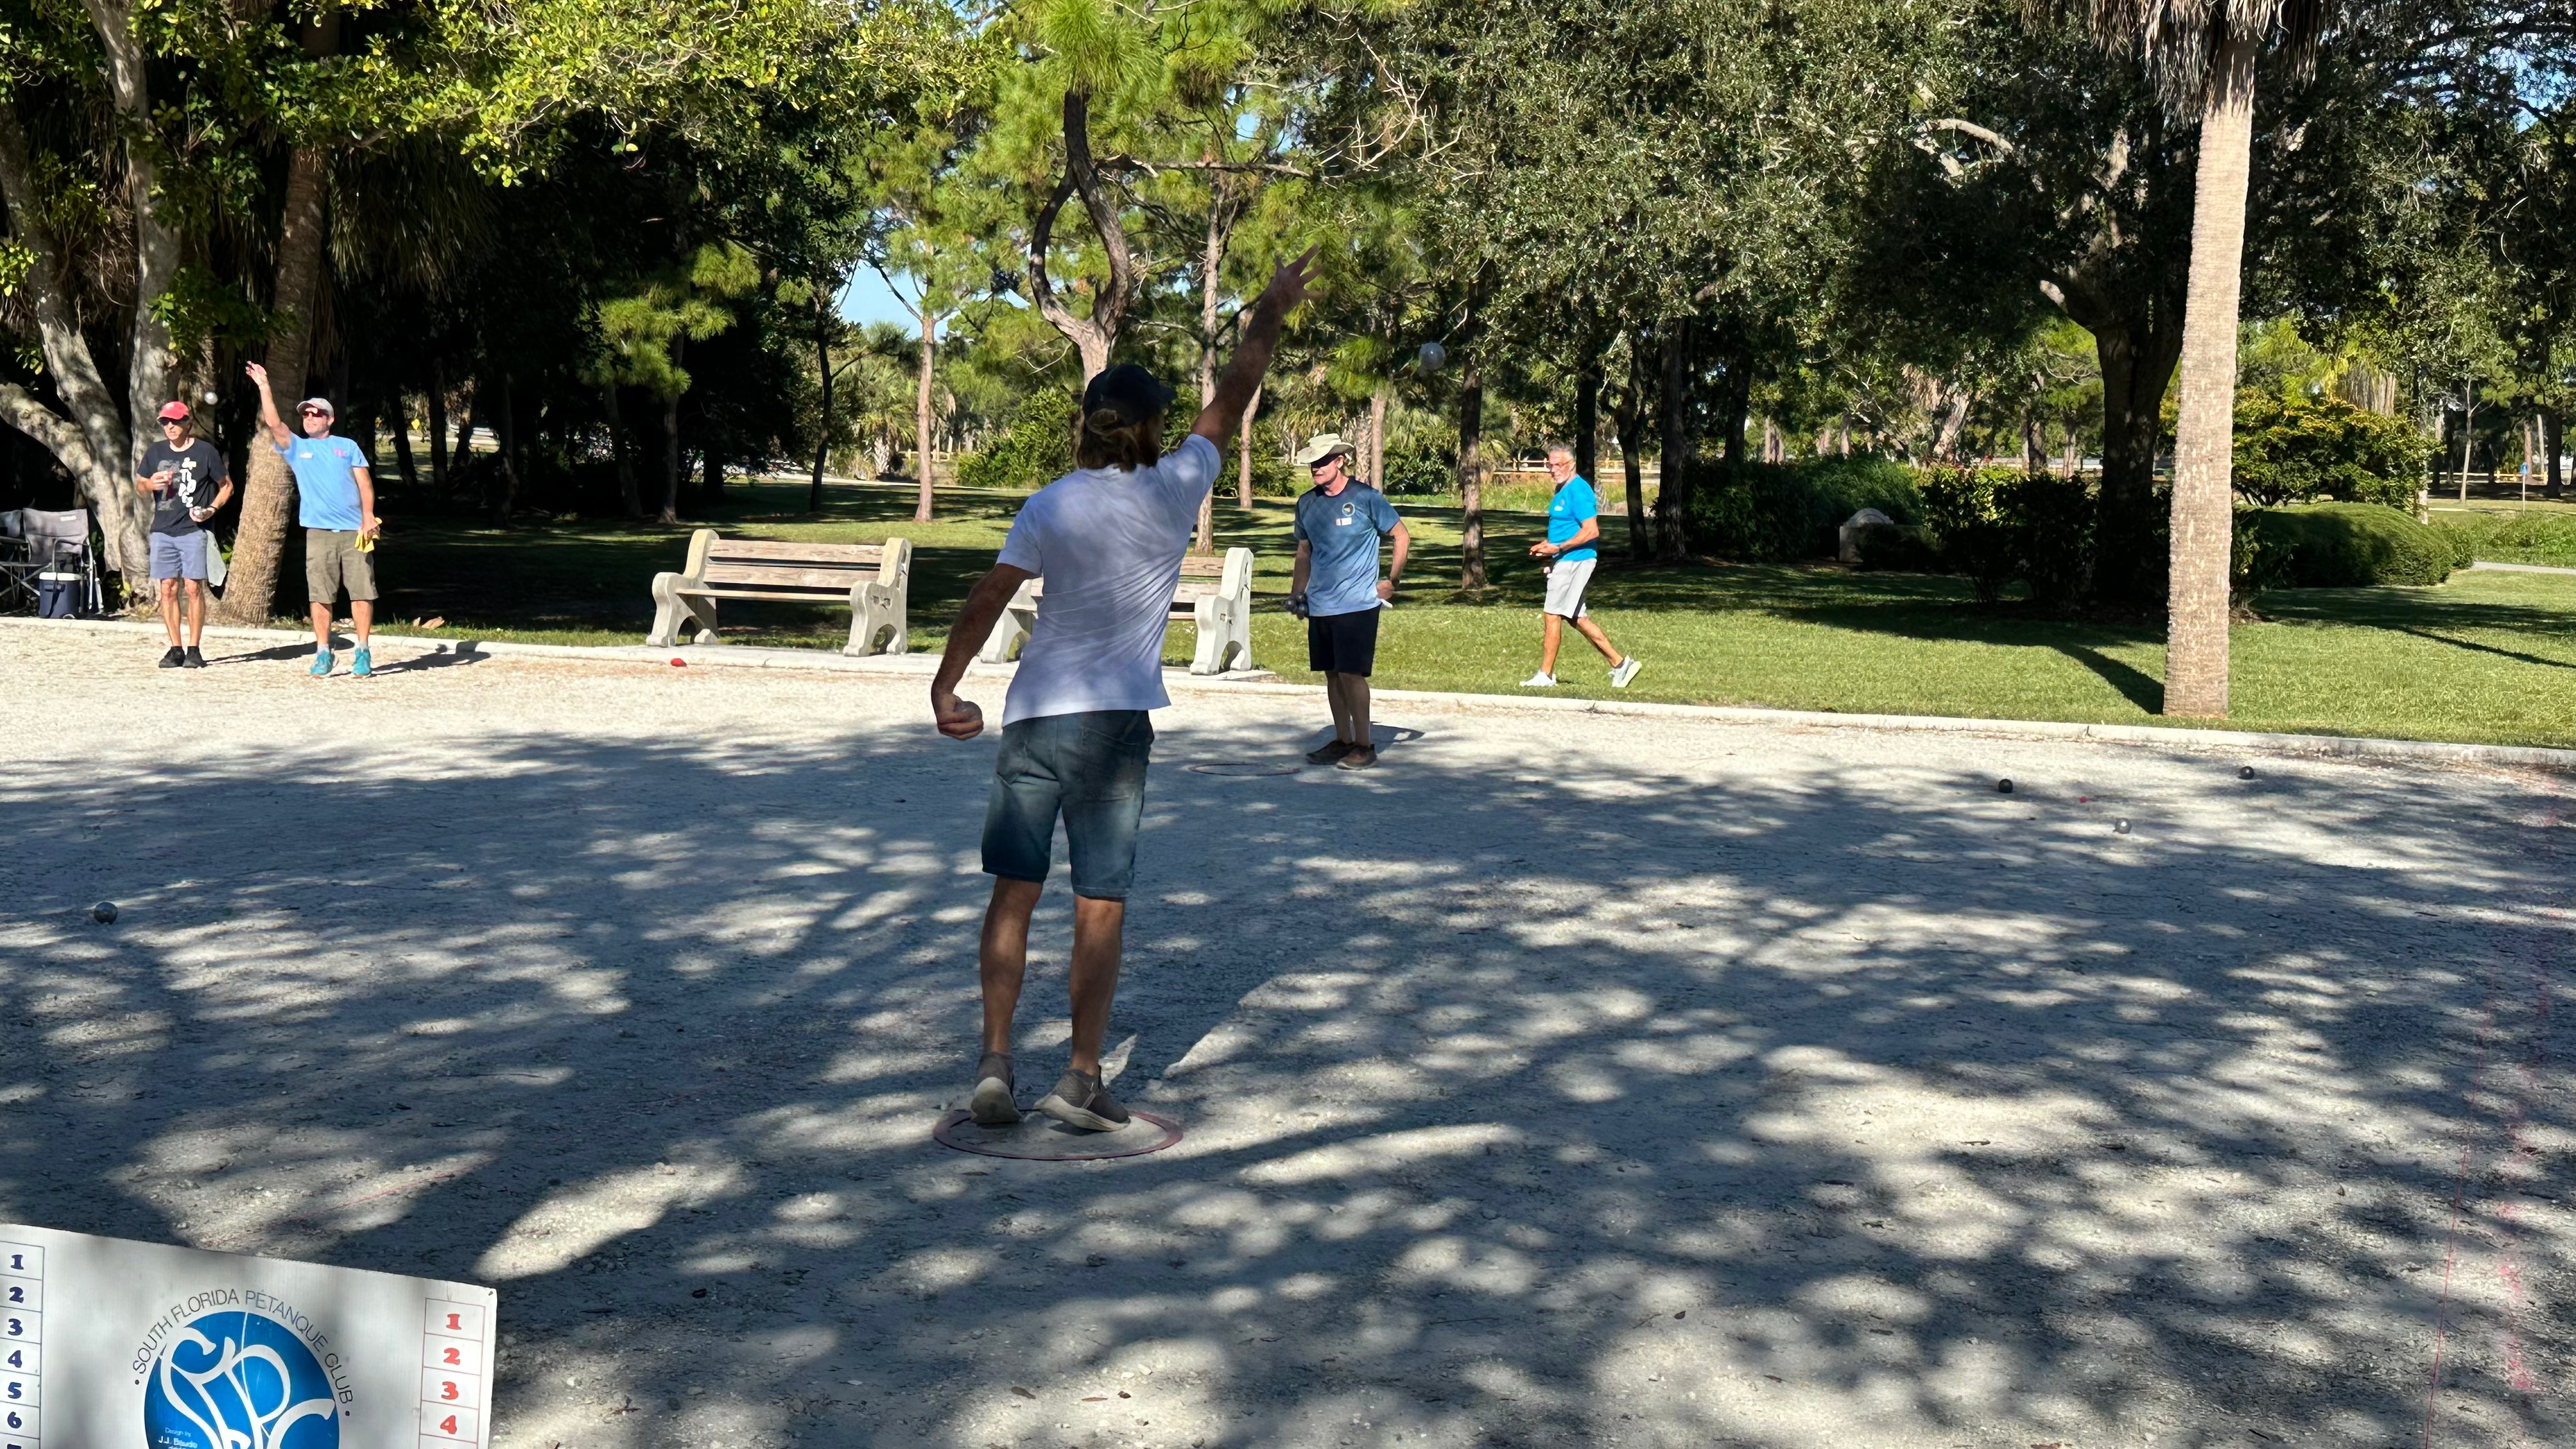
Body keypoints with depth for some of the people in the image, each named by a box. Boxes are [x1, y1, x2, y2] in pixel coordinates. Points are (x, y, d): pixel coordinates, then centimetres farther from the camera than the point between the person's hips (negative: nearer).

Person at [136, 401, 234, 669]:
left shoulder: (205, 451, 0)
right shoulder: (155, 452, 11)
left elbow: (227, 485, 7)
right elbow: (138, 485, 21)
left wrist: (212, 509, -9)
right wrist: (150, 484, -3)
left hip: (193, 530, -4)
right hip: (162, 532, 4)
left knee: (194, 588, -6)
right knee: (168, 589, 3)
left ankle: (194, 649, 0)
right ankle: (176, 649, 9)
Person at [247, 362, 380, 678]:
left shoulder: (348, 446, 12)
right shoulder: (297, 448, 13)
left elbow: (364, 482, 6)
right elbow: (274, 423, -1)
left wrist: (368, 516, -7)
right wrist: (264, 386, -5)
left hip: (354, 530, -1)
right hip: (318, 532, 1)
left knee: (362, 592, -3)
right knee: (320, 596, 0)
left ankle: (363, 653, 4)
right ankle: (323, 653, 7)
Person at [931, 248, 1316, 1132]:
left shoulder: (1049, 509, -4)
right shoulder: (1174, 492, -1)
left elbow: (985, 605, -7)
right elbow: (1232, 400, 11)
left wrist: (945, 690, 3)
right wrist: (1270, 314, 24)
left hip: (1036, 718, 0)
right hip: (1120, 722, 0)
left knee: (1014, 892, 8)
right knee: (1101, 905, 5)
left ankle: (995, 1061, 4)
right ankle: (1082, 1077, 5)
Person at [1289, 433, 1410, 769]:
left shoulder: (1366, 498, -6)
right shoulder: (1307, 502, 9)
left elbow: (1402, 536, 2)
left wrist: (1392, 581, -1)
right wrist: (1297, 591, 16)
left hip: (1358, 603, -6)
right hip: (1320, 606, 6)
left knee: (1351, 673, -8)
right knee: (1332, 675, 10)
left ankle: (1364, 745, 1)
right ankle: (1342, 741, 19)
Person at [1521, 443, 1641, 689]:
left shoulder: (1578, 491, -16)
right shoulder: (1563, 489, 15)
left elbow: (1591, 531, -23)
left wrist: (1559, 548, -22)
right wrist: (1547, 544, 11)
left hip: (1573, 562, -11)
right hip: (1565, 562, 11)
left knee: (1553, 615, -5)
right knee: (1578, 618, 13)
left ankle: (1545, 675, 2)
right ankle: (1620, 663, 15)